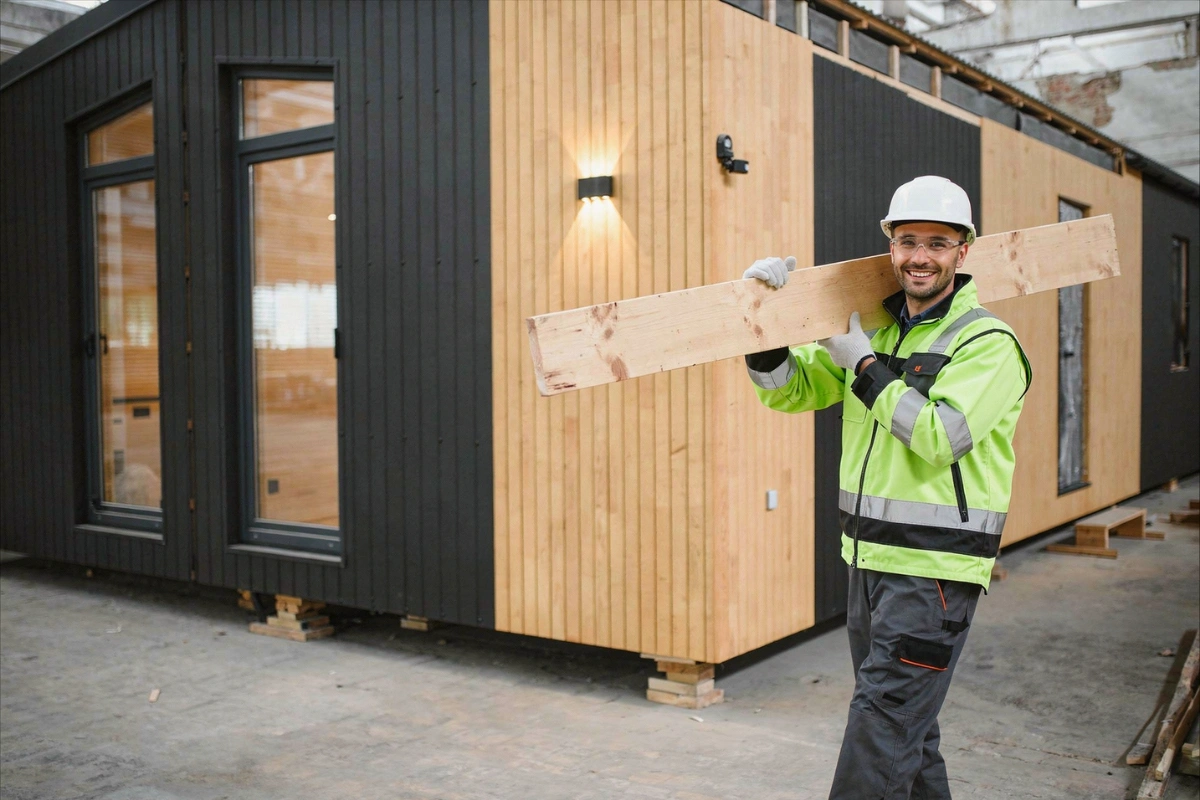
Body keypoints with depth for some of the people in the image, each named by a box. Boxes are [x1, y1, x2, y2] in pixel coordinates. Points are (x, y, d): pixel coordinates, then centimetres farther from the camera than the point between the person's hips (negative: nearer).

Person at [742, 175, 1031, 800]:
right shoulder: (871, 328, 10)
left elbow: (937, 436, -22)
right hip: (869, 560, 7)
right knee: (908, 734, 18)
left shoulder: (989, 344, -9)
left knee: (880, 731, -7)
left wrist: (862, 362, -16)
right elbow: (790, 390, 11)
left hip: (936, 571, -7)